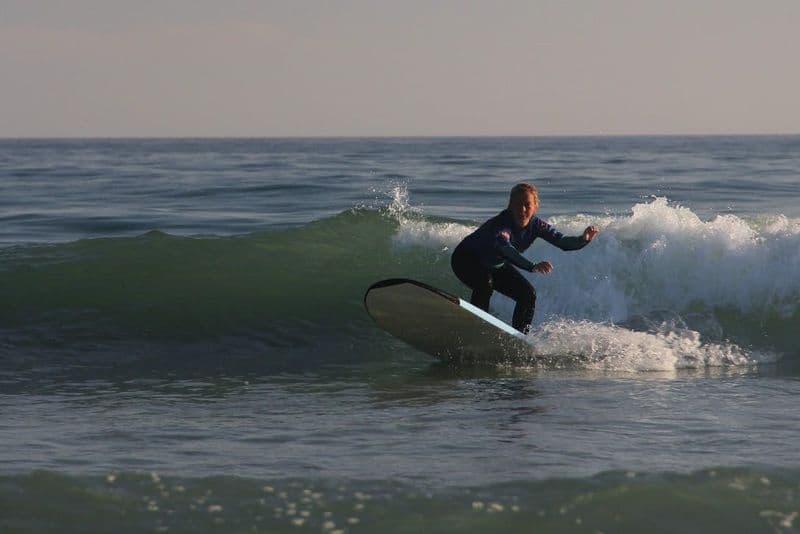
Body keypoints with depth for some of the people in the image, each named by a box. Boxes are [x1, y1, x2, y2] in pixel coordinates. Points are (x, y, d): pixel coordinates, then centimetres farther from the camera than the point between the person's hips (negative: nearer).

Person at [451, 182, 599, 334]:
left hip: (495, 265, 7)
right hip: (466, 260, -7)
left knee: (528, 294, -1)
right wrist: (532, 267, -72)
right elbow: (504, 249, -57)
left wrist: (583, 239, -42)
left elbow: (562, 242, -20)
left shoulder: (534, 224, -18)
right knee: (485, 283, -37)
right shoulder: (500, 225, -39)